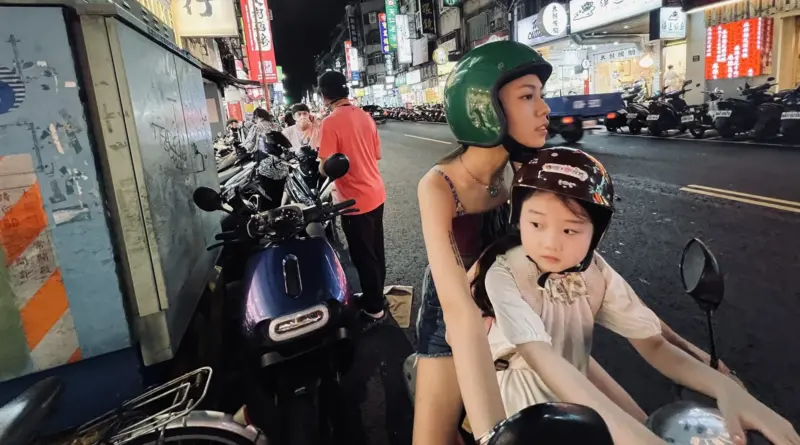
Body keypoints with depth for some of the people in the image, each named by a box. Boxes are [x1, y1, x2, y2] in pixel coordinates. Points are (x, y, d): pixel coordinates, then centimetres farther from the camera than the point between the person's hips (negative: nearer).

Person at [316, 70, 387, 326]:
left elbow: (325, 168, -18)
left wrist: (321, 161, 1)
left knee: (363, 257, 6)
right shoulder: (365, 116, 4)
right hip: (376, 195, 8)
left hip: (355, 201, -8)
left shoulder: (330, 123, -18)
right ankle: (375, 295, 37)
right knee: (375, 252, 20)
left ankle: (375, 310, 19)